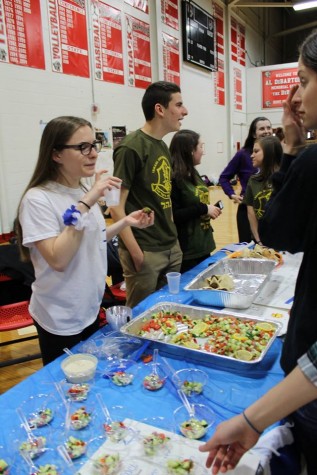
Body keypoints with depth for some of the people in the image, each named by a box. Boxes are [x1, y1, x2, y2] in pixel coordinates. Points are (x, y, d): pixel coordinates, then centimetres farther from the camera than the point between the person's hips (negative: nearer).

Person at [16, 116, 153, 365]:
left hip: (91, 309, 7)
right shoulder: (38, 199, -22)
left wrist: (126, 222, 0)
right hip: (60, 320, -7)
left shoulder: (84, 191, 2)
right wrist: (85, 204, -33)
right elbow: (58, 259, -31)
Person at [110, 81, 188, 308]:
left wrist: (172, 236, 10)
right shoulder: (131, 147, -15)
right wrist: (136, 254, -17)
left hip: (172, 248, 8)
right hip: (146, 251, -8)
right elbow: (116, 207, -16)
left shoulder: (163, 146, 10)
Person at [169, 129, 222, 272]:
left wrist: (210, 209, 3)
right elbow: (172, 216, -23)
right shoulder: (174, 178, -17)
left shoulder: (193, 174, 11)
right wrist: (203, 209, -20)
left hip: (204, 245, 9)